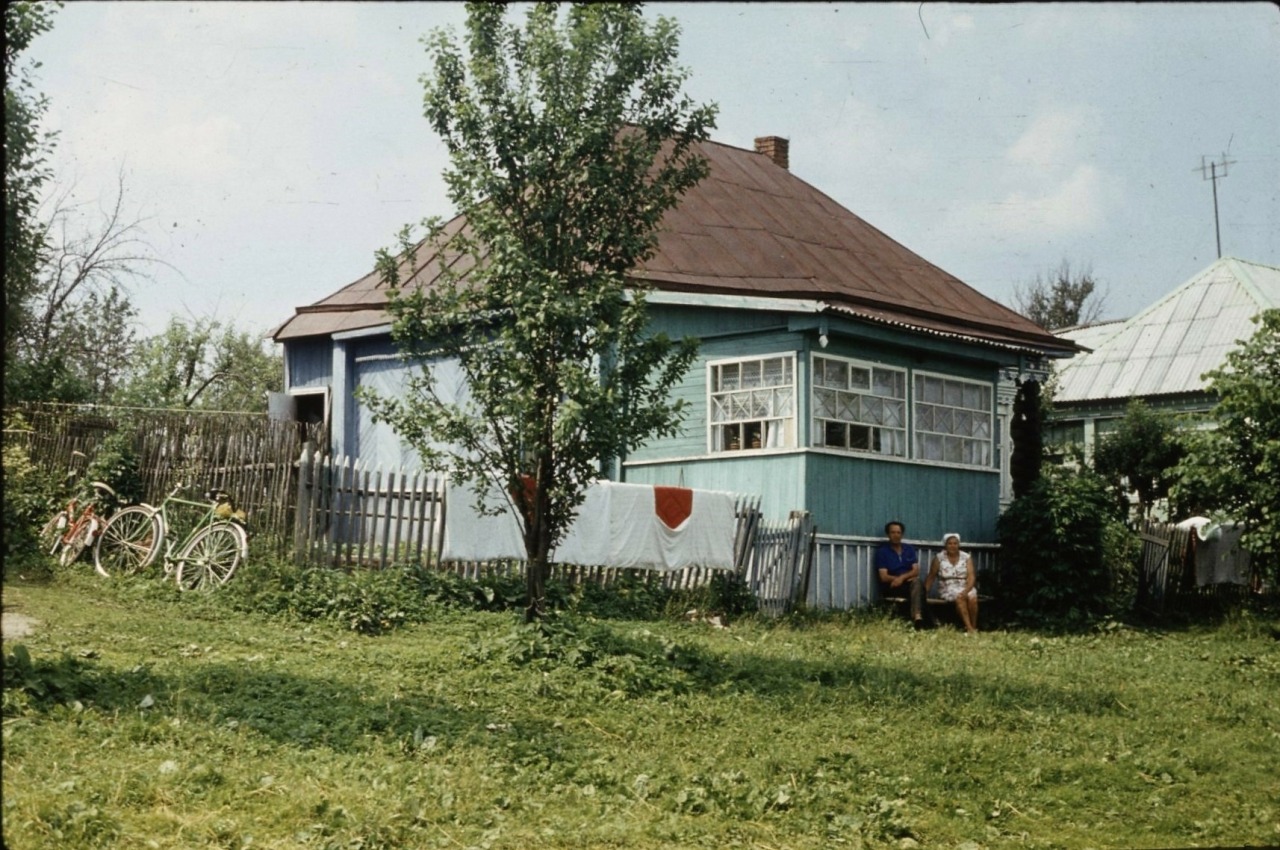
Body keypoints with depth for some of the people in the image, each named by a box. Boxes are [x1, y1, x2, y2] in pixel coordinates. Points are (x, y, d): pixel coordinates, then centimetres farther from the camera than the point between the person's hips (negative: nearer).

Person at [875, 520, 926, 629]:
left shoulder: (909, 549, 12)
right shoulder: (882, 551, -1)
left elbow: (916, 571, 0)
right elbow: (884, 577, -8)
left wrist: (902, 577, -20)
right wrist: (903, 578, -16)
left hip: (909, 584, 3)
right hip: (891, 587, -3)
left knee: (916, 581, -33)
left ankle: (917, 617, -49)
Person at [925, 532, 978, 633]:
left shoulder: (966, 557, 4)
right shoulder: (939, 558, 2)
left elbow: (971, 577, -6)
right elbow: (931, 577, 5)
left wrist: (965, 591, -24)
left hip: (965, 587, 2)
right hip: (948, 588, -2)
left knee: (972, 598, -32)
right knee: (959, 597, -34)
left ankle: (974, 627, -23)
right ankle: (969, 628, -41)